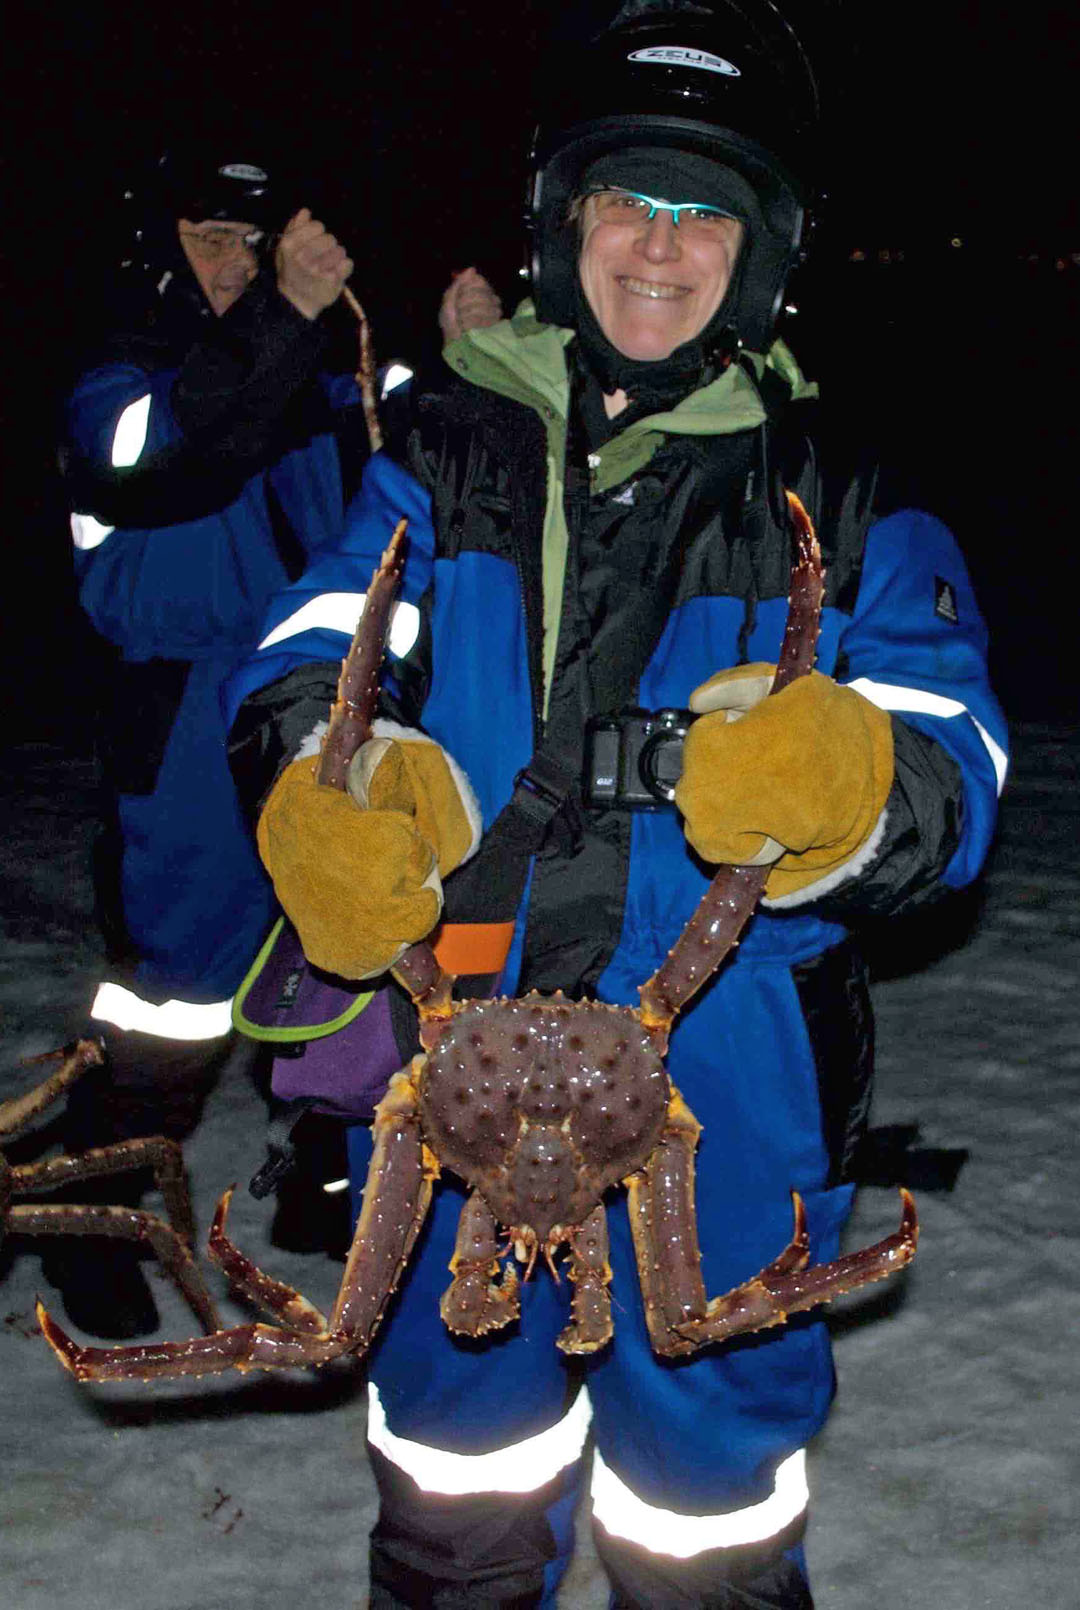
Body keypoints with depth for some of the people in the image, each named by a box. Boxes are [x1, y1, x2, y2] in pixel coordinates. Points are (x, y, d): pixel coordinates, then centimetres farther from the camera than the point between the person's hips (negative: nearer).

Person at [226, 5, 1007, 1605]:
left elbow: (956, 774, -6)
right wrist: (322, 798, -27)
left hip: (724, 1089, -1)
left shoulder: (834, 497, 0)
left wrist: (845, 792, -30)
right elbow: (305, 661, -4)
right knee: (454, 1475, 21)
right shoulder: (446, 445, 3)